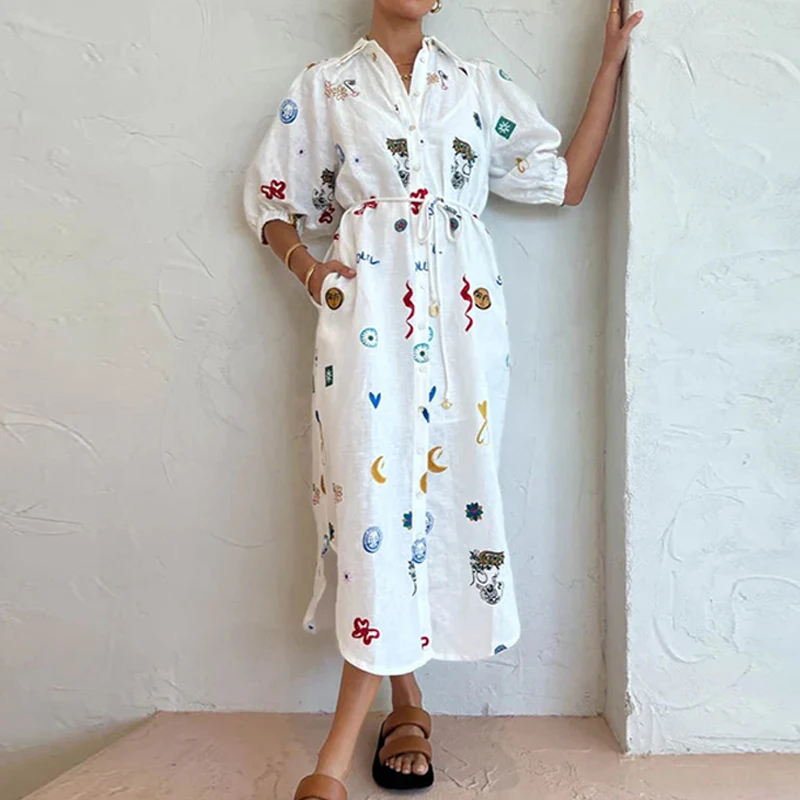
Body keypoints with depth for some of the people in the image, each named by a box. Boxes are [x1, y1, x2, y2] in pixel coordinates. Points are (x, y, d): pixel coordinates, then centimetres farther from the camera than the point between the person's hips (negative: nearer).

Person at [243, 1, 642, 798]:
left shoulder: (479, 83, 18)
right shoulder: (323, 86, 15)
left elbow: (567, 182, 13)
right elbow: (273, 202, 16)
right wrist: (305, 265, -4)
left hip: (462, 310, 2)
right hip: (367, 308, -1)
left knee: (440, 483, -3)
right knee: (375, 488, -9)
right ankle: (407, 706, 9)